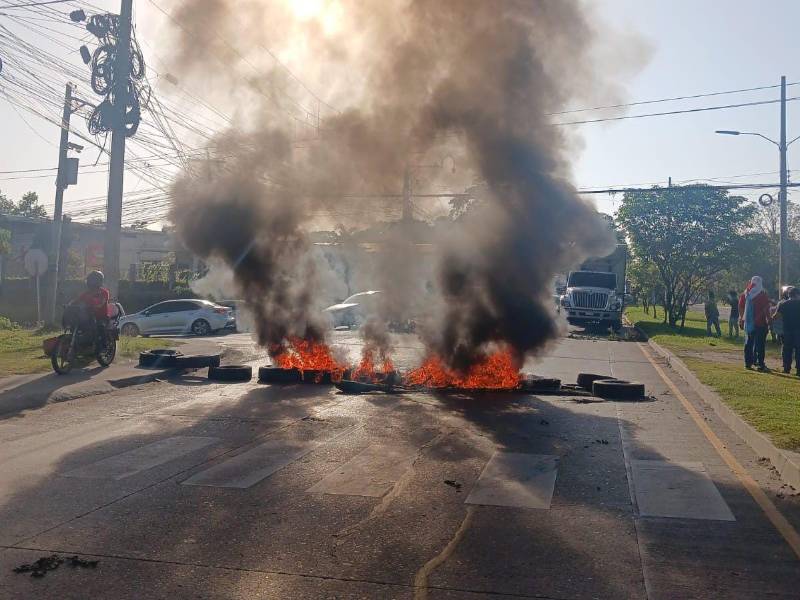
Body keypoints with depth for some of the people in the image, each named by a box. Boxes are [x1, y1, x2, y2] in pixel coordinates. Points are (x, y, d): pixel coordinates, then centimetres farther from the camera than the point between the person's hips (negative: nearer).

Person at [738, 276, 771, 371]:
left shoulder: (745, 294, 5)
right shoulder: (763, 295, -8)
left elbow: (741, 308, 10)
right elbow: (766, 309, -10)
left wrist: (741, 320, 18)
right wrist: (768, 320, -2)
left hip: (748, 323, 4)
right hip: (760, 323, -4)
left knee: (748, 343, 12)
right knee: (760, 344, 0)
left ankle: (748, 363, 13)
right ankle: (760, 364, -1)